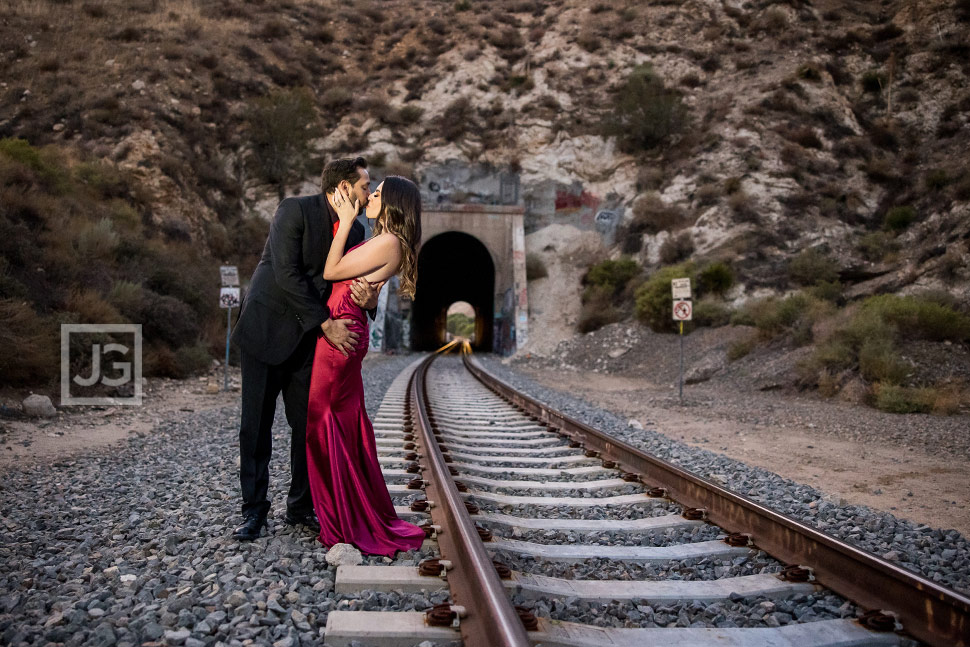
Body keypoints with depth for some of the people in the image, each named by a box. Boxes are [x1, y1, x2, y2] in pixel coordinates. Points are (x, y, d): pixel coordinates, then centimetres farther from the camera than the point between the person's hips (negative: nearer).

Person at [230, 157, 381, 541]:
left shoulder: (355, 231, 6)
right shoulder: (294, 210, -12)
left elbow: (355, 285, 9)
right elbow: (287, 274, -19)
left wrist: (367, 300, -17)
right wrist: (325, 323, -20)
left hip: (309, 337, 5)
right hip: (266, 329, -5)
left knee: (309, 423, 4)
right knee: (256, 423, 1)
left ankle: (301, 507, 18)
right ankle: (253, 511, 12)